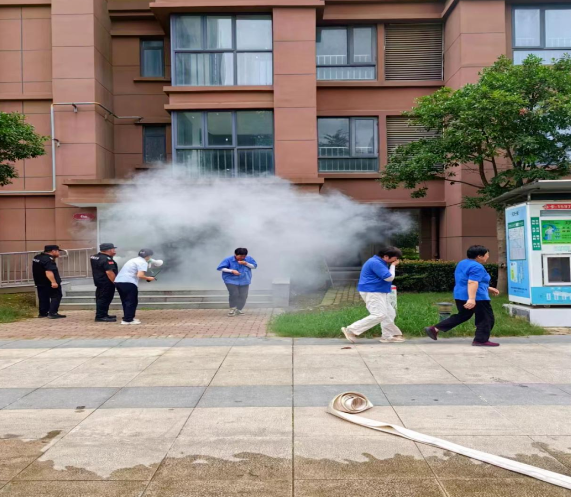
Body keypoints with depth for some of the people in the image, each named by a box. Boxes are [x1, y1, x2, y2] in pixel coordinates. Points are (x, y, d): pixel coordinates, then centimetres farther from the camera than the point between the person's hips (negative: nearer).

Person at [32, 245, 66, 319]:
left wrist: (53, 257, 18)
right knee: (56, 296, -3)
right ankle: (52, 313, -10)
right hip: (49, 283, -9)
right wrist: (53, 282, -41)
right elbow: (49, 271, -34)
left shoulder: (37, 257, 10)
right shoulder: (48, 260, -22)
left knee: (43, 297, 16)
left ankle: (43, 313, 21)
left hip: (40, 282, 9)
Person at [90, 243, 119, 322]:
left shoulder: (95, 257, 11)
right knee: (104, 299, -6)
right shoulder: (106, 259, -21)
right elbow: (109, 272, -28)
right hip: (106, 283, -10)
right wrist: (115, 282, -21)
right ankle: (100, 316, -4)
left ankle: (103, 315, 24)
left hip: (99, 281, 10)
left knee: (101, 299, 16)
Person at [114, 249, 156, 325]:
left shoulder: (133, 260, 25)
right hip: (128, 283, -9)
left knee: (126, 301, 18)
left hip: (118, 281, 9)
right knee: (132, 302, 1)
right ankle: (127, 320, 0)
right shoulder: (143, 262, -3)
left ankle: (127, 318, 25)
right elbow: (140, 275, -16)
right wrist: (148, 278, 1)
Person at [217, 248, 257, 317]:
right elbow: (220, 268, -11)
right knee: (234, 294, -16)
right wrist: (232, 271, -21)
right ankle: (232, 309, 6)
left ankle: (239, 310, 17)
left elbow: (254, 266, 3)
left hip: (244, 281, 3)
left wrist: (246, 264, -17)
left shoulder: (249, 259, -5)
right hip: (231, 280, -3)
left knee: (243, 296, -1)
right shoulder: (228, 259, -13)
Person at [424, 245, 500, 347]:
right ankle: (481, 340, 5)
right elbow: (472, 283, -26)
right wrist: (472, 299, -33)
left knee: (463, 316, 19)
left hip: (460, 296, 10)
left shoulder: (463, 263, 15)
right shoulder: (477, 267, -16)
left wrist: (488, 288, 26)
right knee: (486, 318, 4)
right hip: (477, 298, -10)